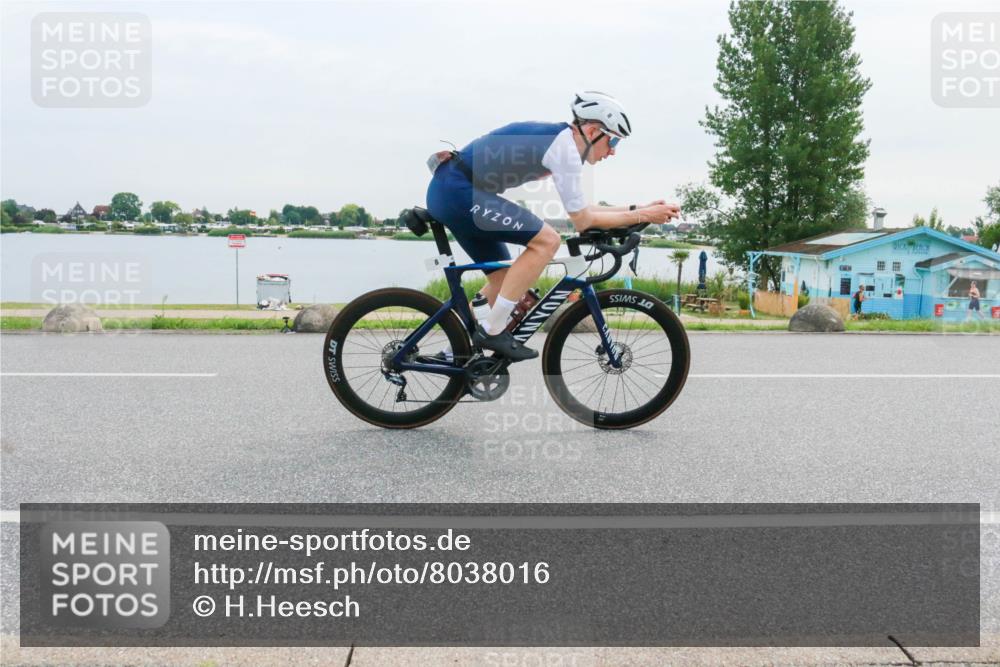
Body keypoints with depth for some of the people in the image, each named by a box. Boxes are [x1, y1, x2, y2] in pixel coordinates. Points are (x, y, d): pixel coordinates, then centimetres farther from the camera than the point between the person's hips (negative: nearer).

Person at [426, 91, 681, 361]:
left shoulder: (555, 138, 16)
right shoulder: (565, 147, -13)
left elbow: (581, 209, 20)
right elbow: (582, 221, -11)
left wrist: (637, 208, 17)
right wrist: (643, 216, -5)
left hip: (449, 191, 10)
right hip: (457, 190, -10)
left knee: (505, 280, 14)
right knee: (546, 240, -15)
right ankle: (493, 332, -11)